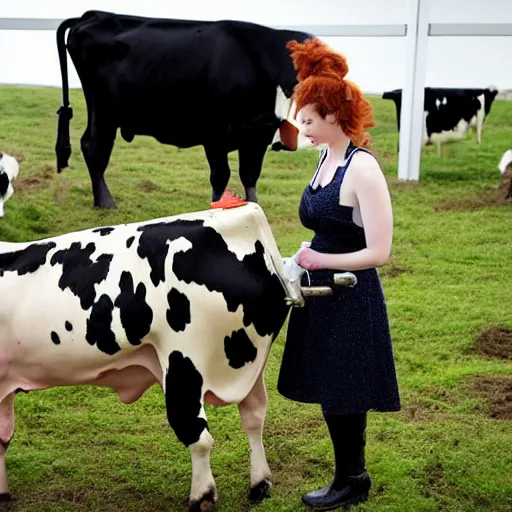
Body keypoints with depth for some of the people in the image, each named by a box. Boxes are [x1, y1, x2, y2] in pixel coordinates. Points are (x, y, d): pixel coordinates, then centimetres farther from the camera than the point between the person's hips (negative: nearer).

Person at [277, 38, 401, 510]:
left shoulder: (363, 169, -20)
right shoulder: (327, 157, 7)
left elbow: (378, 252, -21)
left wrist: (319, 260, -14)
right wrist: (309, 254, 4)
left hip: (351, 295, -9)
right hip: (324, 291, 9)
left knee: (342, 392, 4)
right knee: (330, 388, 16)